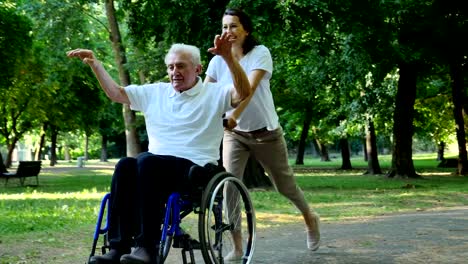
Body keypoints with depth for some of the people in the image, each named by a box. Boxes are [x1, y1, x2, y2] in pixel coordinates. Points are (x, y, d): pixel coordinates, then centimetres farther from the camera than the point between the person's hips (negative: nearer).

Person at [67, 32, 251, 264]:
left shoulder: (214, 93, 5)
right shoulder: (155, 92, 20)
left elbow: (243, 94, -14)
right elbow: (116, 93, 22)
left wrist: (228, 57, -26)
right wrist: (95, 63, 15)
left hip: (196, 168, -5)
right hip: (156, 167, 5)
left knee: (147, 161, -34)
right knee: (125, 165, -29)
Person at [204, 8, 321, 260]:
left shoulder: (260, 53, -15)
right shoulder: (217, 61, -4)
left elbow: (250, 88, -30)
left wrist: (234, 114, -46)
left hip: (266, 131, -2)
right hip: (234, 133, 2)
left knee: (284, 185, 11)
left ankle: (310, 218, 41)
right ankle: (237, 247, -3)